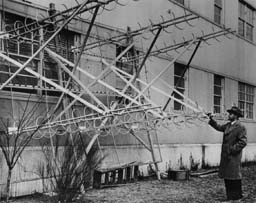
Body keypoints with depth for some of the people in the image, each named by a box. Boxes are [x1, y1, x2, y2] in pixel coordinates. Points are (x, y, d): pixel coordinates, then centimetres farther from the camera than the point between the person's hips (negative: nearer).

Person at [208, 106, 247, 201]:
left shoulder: (240, 127, -13)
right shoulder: (228, 125, 12)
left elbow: (243, 142, -18)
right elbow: (219, 127, 26)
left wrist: (232, 150, -18)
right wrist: (211, 119, 15)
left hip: (233, 157, -8)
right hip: (225, 156, 8)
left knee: (234, 178, -1)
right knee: (227, 177, 14)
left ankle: (237, 197, 11)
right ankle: (230, 197, 24)